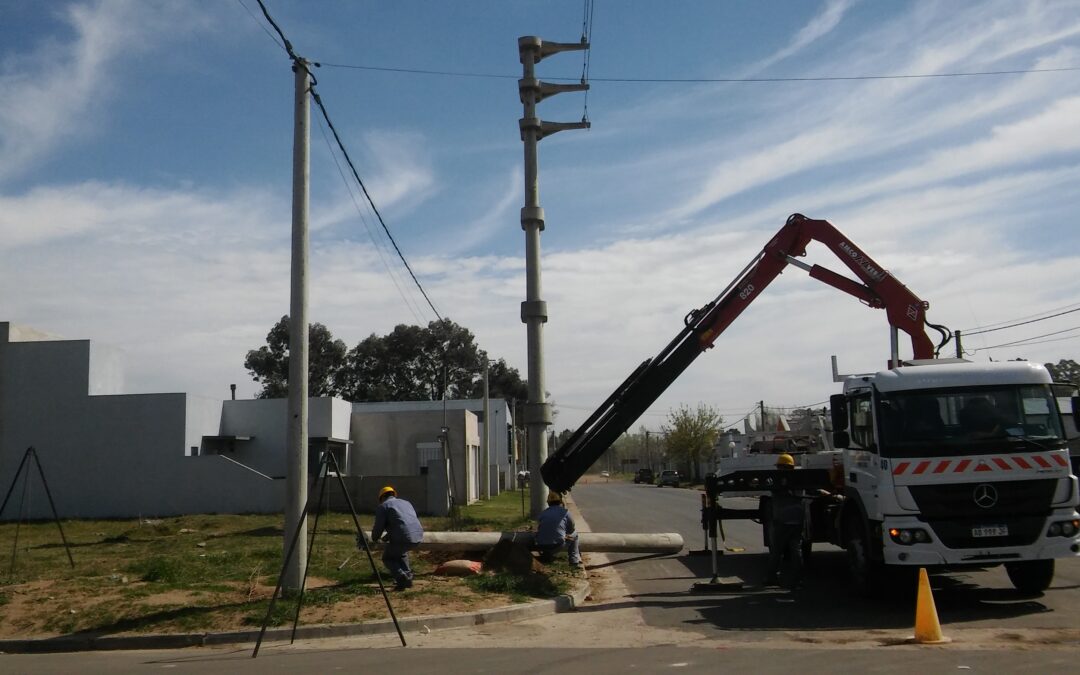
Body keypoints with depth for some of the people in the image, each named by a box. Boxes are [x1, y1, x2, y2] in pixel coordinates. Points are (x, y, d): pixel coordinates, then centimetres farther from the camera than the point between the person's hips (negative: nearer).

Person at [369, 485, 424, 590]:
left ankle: (402, 579, -3)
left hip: (403, 538, -6)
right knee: (400, 552, 34)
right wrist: (388, 537, 42)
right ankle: (408, 578, 25)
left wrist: (374, 539, 28)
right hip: (418, 536, 6)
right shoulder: (406, 503, 28)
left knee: (387, 558, 18)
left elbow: (378, 527, 4)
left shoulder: (383, 506, 9)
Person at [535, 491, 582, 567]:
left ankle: (546, 555, 19)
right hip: (557, 546, -3)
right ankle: (574, 560, 24)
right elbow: (571, 529, 15)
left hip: (540, 547, 3)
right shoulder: (565, 512, 2)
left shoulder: (542, 513, 10)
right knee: (574, 533, 23)